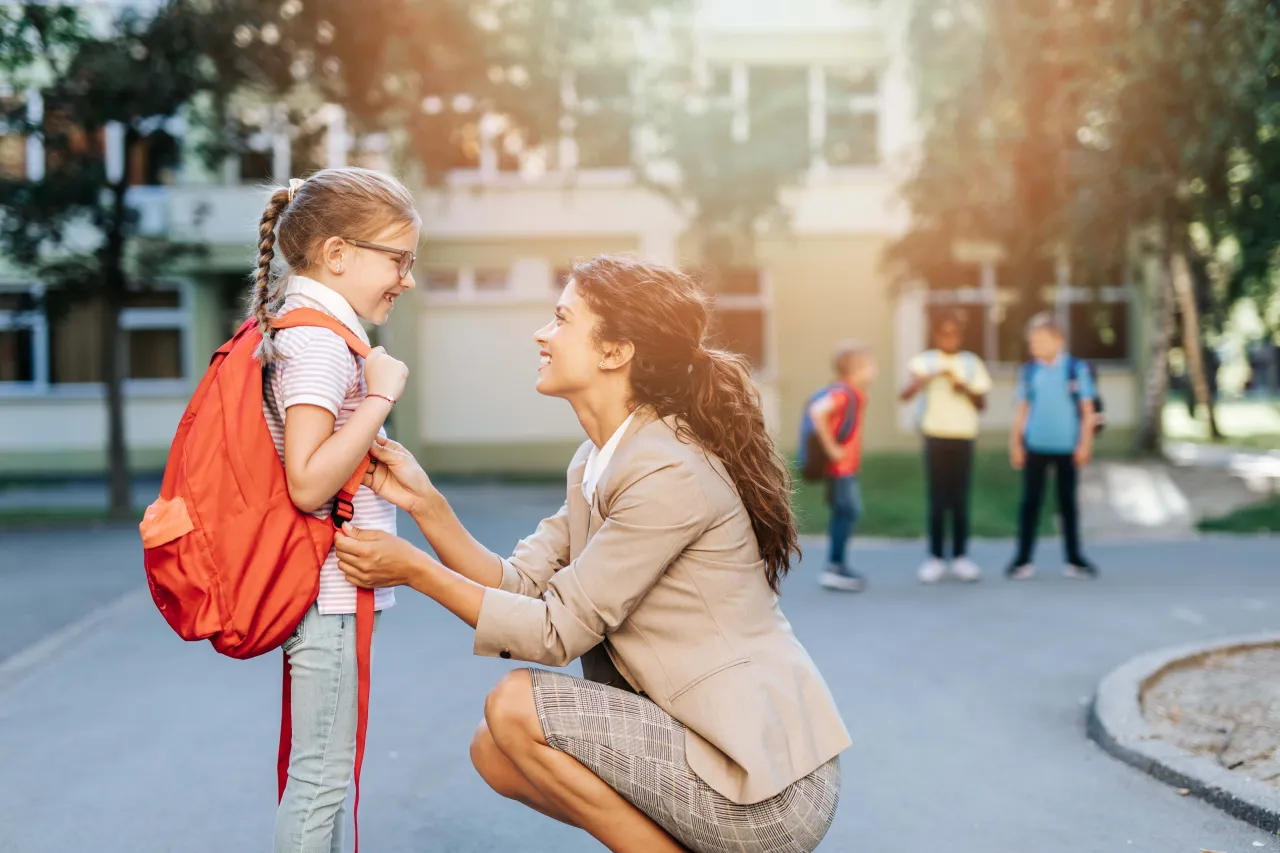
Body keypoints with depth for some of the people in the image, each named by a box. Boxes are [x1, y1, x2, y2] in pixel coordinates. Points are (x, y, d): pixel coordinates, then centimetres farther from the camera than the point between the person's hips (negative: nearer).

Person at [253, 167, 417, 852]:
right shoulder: (320, 341, -18)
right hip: (331, 591, -10)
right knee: (321, 776, -1)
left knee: (320, 770, 18)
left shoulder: (301, 329, 13)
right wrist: (382, 394, -22)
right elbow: (308, 482, -27)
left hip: (325, 590, 10)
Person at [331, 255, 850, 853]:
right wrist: (425, 503, -5)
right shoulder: (596, 463, 10)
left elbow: (557, 630, -17)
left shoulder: (671, 473, -21)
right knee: (494, 752, 7)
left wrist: (415, 570, -13)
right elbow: (520, 584, 4)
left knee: (516, 706, -14)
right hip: (706, 735, 9)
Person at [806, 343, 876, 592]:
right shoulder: (843, 392, -17)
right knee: (849, 511, -9)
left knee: (842, 514, 12)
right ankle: (835, 567, -6)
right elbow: (817, 412, -32)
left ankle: (837, 566, 18)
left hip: (848, 467, 10)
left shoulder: (855, 394, 13)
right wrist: (831, 447, -25)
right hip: (840, 467, -10)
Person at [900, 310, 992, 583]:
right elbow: (905, 394, -14)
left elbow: (982, 404, 8)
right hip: (936, 436, -2)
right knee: (937, 499, -1)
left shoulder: (972, 363, 9)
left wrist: (966, 389, -11)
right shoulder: (925, 361, 0)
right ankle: (935, 558, 4)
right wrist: (931, 376, -28)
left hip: (964, 438, 2)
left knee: (960, 499, 2)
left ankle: (960, 557, 8)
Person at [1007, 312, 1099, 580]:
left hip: (1067, 446, -1)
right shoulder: (1028, 371, 3)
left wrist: (1085, 443, -6)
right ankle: (1023, 559, 7)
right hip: (1035, 446, 1)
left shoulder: (1077, 369, -3)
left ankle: (1074, 559, 16)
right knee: (1031, 501, 2)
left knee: (1067, 501, 8)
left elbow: (1087, 410, -1)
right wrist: (1015, 442, 4)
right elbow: (1022, 408, 8)